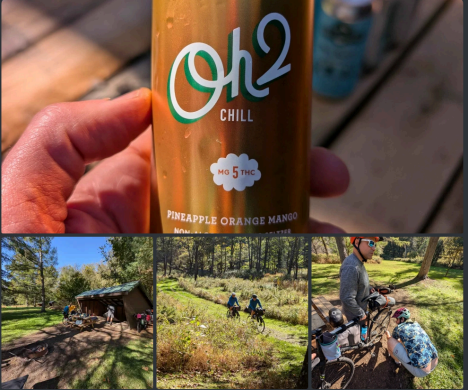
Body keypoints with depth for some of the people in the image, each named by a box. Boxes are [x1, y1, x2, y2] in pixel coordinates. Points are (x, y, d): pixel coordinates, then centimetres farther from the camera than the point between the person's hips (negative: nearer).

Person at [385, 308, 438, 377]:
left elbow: (390, 340, 20)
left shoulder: (398, 328, -4)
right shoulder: (417, 324, 14)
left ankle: (397, 361, 26)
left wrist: (388, 336, 42)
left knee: (390, 341, 0)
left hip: (421, 371, -7)